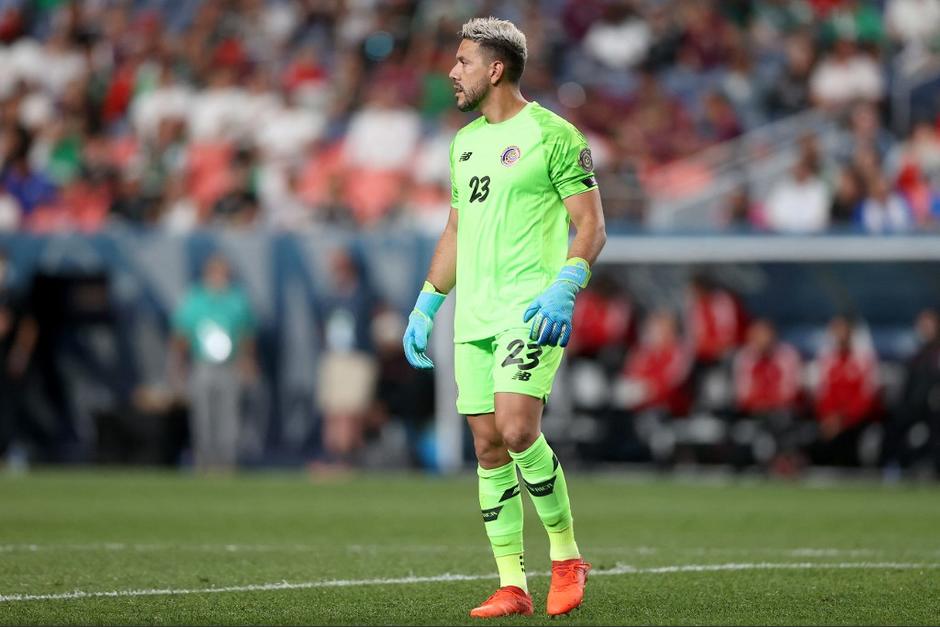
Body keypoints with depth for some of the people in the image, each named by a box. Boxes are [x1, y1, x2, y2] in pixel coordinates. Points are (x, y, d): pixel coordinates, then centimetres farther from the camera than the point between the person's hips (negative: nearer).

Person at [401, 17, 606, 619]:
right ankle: (512, 587, 6)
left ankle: (567, 556, -3)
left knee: (517, 431, -20)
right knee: (489, 448, 3)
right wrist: (425, 306, 21)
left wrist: (564, 288, -21)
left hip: (532, 312, -7)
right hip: (474, 318, 7)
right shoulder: (465, 141, 17)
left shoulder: (552, 134, -5)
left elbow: (592, 224, -7)